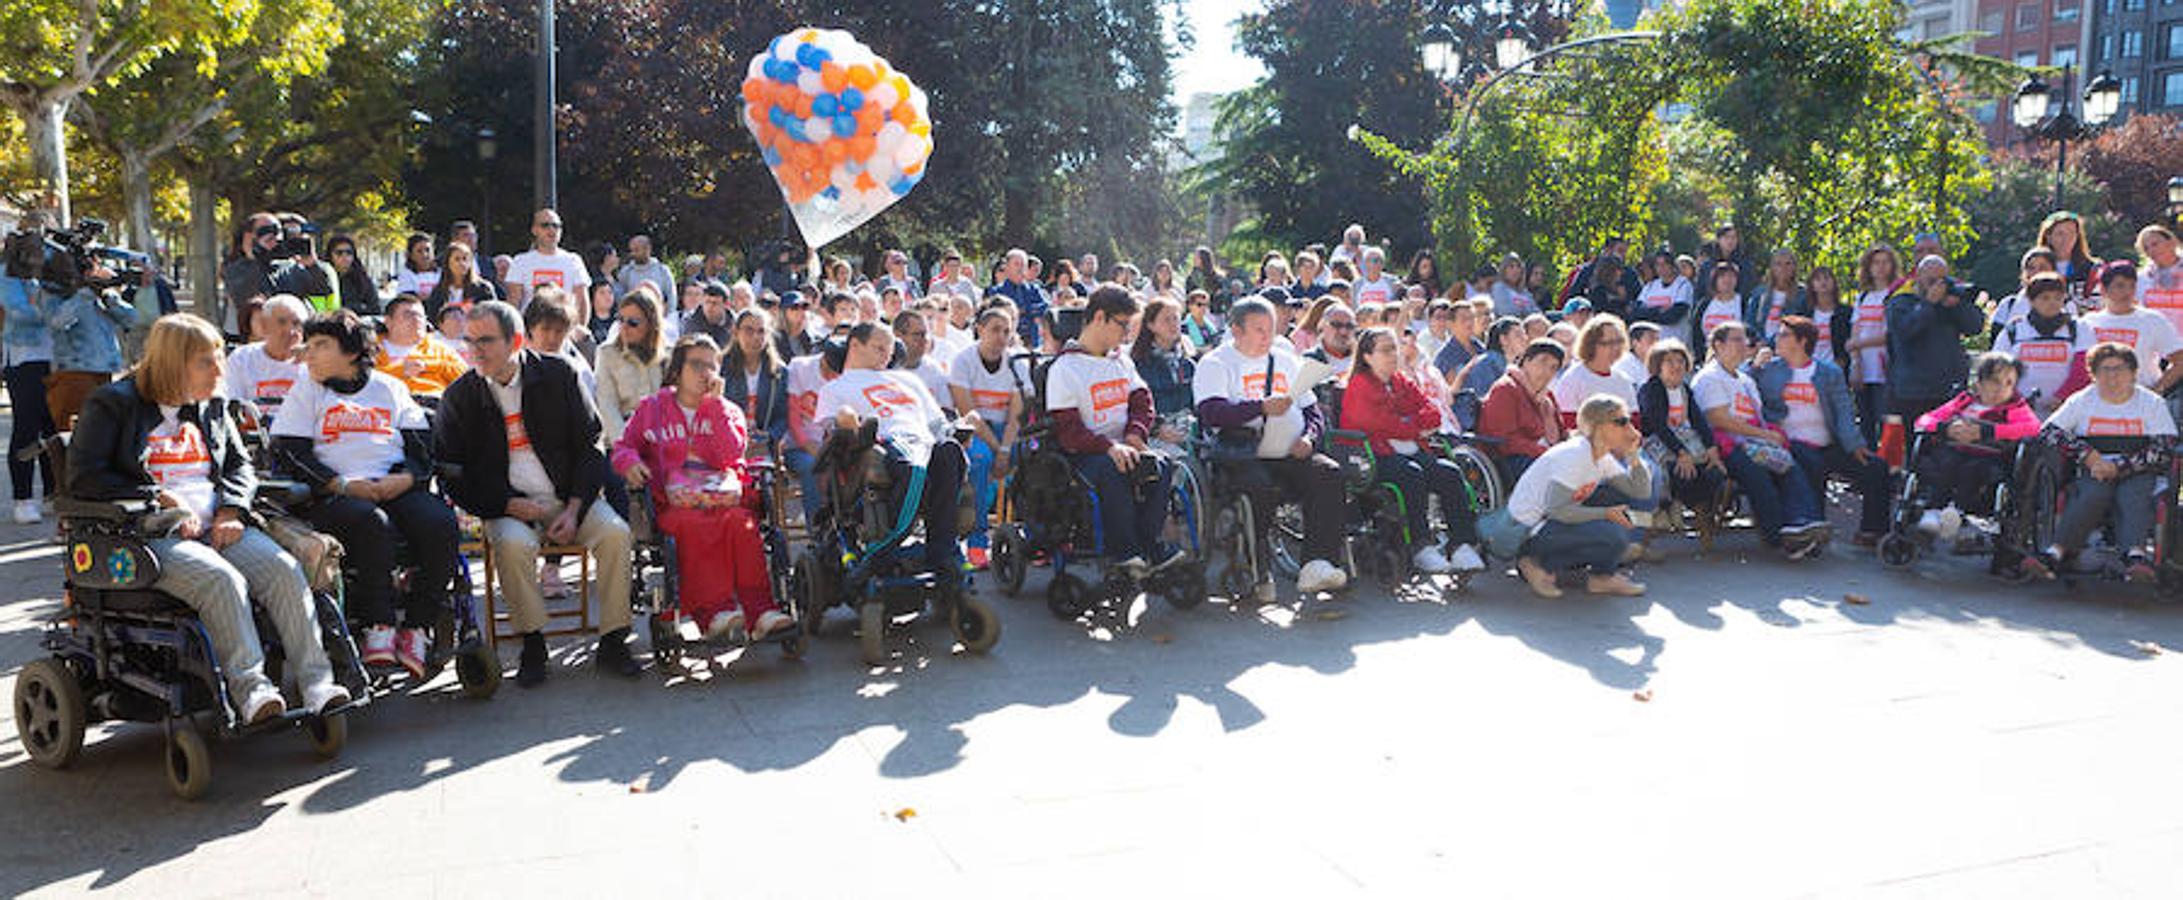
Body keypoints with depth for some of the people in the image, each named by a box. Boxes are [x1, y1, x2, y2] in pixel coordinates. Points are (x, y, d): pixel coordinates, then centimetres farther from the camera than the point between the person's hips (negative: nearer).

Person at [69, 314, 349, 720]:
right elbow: (84, 477, -4)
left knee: (284, 570, -22)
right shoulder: (113, 405, 3)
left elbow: (240, 464, 21)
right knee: (221, 579, -35)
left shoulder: (211, 408, 20)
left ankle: (316, 682, -26)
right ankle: (249, 688, -35)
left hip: (217, 529, 5)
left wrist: (231, 511, -1)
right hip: (153, 535, -5)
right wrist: (160, 501, -13)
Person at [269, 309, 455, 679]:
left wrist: (404, 478, -9)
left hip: (396, 489, 2)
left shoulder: (390, 388, 21)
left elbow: (422, 444, 14)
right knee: (373, 522, -37)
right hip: (333, 496, -2)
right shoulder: (305, 391, 16)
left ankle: (416, 627, -22)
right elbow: (289, 454, 3)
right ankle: (377, 627, -32)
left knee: (441, 523, -29)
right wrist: (343, 486, -12)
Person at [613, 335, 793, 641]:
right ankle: (714, 611, -45)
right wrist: (630, 462, -6)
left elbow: (731, 456, 3)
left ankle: (759, 611, -38)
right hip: (675, 500, -1)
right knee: (694, 524, -37)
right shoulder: (653, 408, 20)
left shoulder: (727, 410, 21)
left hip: (723, 496, 1)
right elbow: (624, 446, 19)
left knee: (742, 522, -33)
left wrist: (714, 404, 1)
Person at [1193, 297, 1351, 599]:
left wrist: (1308, 437, 3)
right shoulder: (1215, 364, 7)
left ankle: (1318, 564, -31)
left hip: (1292, 457, 5)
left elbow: (1314, 410, 25)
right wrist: (1262, 407, -21)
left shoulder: (1286, 361, 25)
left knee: (1329, 473, -24)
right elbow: (1211, 413, -11)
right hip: (1244, 458, -5)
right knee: (1262, 487, -35)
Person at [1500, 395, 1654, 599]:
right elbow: (1556, 509, -29)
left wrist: (1633, 454, -9)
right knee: (1614, 535, -24)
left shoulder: (1604, 457, 5)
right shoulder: (1574, 454, -23)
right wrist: (1606, 513, -28)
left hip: (1554, 518, 10)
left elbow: (1642, 492, 3)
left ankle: (1602, 576, 10)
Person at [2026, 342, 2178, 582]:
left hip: (2138, 473, 0)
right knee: (2095, 494, -33)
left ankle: (2135, 554, -58)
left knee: (2132, 495, -34)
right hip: (2093, 472, 0)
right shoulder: (2082, 401, 14)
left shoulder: (2152, 403, 10)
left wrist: (2118, 467, -14)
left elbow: (2164, 450, -2)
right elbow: (2048, 431, 2)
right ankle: (2058, 552, -52)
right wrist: (2088, 456, -10)